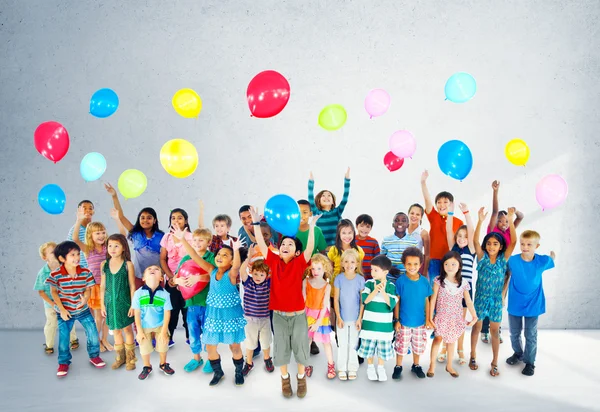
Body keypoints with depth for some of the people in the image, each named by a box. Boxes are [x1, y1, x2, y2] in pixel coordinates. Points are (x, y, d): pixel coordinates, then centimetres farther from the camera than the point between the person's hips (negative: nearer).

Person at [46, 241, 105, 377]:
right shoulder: (56, 275, -19)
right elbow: (53, 292, -8)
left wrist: (85, 298, -26)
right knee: (63, 338, 7)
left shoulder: (86, 273, -14)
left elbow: (87, 289, -4)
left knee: (93, 333, 3)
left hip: (83, 310, 2)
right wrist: (62, 310, -11)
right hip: (65, 312, -2)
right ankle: (64, 362, 29)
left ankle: (94, 356, 28)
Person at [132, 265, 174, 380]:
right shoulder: (138, 293, -16)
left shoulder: (165, 294, -16)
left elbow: (167, 313, -12)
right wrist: (139, 331, -10)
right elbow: (137, 313, -10)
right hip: (144, 327, 0)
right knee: (144, 348, 10)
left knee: (163, 345, 11)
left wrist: (164, 331, -12)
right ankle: (147, 367, 36)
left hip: (160, 326, 0)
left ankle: (163, 364, 39)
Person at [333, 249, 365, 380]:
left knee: (353, 344, 11)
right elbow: (336, 300, -5)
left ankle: (352, 368, 25)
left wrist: (360, 319, -6)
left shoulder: (360, 279, -8)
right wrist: (339, 318, -8)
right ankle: (342, 368, 23)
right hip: (342, 318, 0)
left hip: (355, 318, 0)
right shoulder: (339, 279, -8)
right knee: (342, 344, 10)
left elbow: (362, 301, -3)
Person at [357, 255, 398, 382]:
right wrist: (375, 291, -26)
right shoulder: (368, 283, -5)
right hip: (369, 322, 0)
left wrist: (383, 292, -25)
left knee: (383, 347, 11)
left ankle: (381, 367, 31)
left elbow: (392, 304, -13)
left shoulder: (391, 286, -7)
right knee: (369, 346, 10)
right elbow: (365, 300, -13)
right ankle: (370, 367, 30)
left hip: (384, 324, 0)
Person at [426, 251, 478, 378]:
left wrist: (474, 316, -8)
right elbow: (433, 299, -6)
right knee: (438, 338, -8)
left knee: (451, 341, 12)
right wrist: (430, 317, -7)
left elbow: (469, 302, 1)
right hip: (441, 316, -2)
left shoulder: (463, 283, -5)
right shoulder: (439, 281, -9)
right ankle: (432, 364, 11)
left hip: (456, 318, 2)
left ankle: (449, 366, 29)